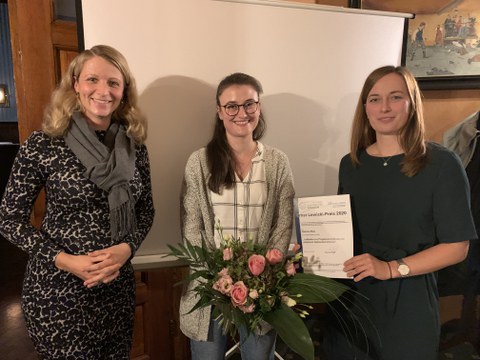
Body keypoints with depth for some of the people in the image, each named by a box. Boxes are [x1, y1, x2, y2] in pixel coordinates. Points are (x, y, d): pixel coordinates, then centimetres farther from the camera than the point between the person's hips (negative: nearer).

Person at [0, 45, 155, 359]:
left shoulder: (134, 145, -1)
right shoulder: (43, 144, -12)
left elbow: (146, 210, 5)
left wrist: (126, 249, -13)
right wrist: (65, 260, -18)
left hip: (118, 283, 4)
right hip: (59, 288, -3)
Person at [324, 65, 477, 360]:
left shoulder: (442, 164, -10)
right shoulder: (350, 164, 4)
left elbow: (456, 247, -10)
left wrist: (391, 268, -21)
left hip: (408, 301, -4)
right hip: (351, 296, 4)